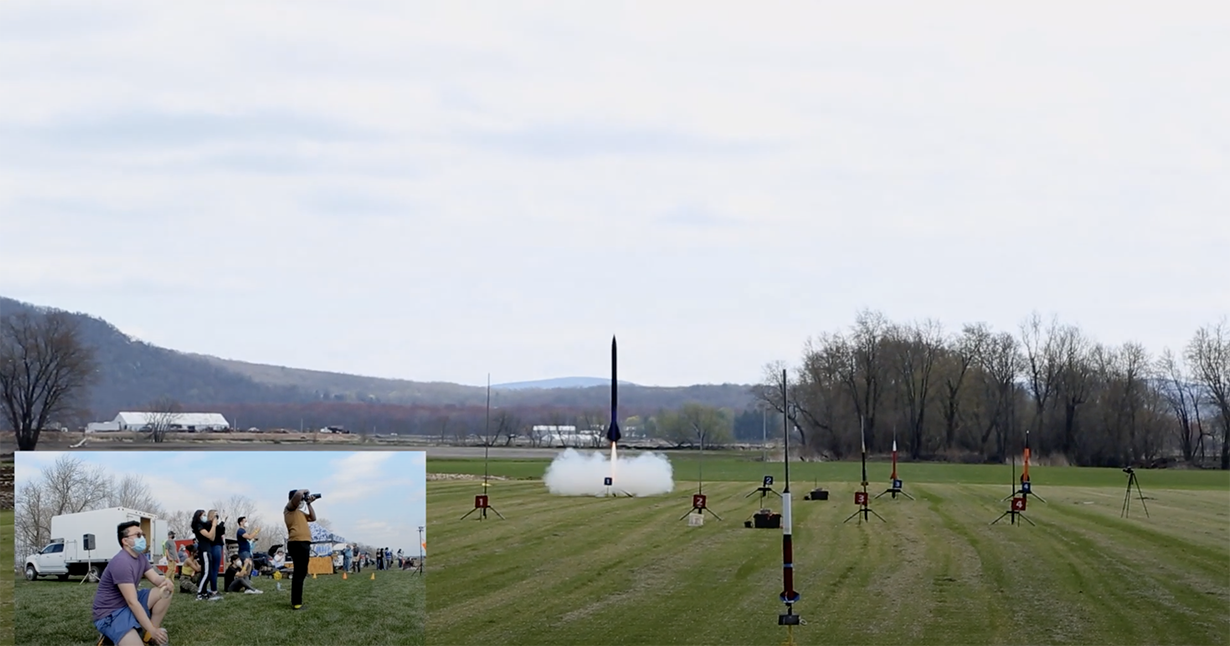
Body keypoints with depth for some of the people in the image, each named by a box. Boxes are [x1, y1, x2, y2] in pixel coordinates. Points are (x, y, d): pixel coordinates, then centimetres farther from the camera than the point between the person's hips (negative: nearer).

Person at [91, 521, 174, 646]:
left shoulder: (141, 557, 6)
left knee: (165, 591, -4)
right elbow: (132, 602, -27)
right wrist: (153, 630, -27)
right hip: (110, 613, -10)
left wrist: (166, 581, -21)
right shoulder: (121, 562, -25)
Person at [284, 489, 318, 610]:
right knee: (300, 574, -10)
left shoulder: (299, 512, 27)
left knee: (300, 573, 17)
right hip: (298, 543, -10)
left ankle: (296, 602, 25)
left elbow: (313, 518, 27)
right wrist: (305, 491, 2)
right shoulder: (290, 508, 0)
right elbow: (298, 494, -18)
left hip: (302, 543, 10)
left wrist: (309, 504, 22)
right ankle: (296, 603, -11)